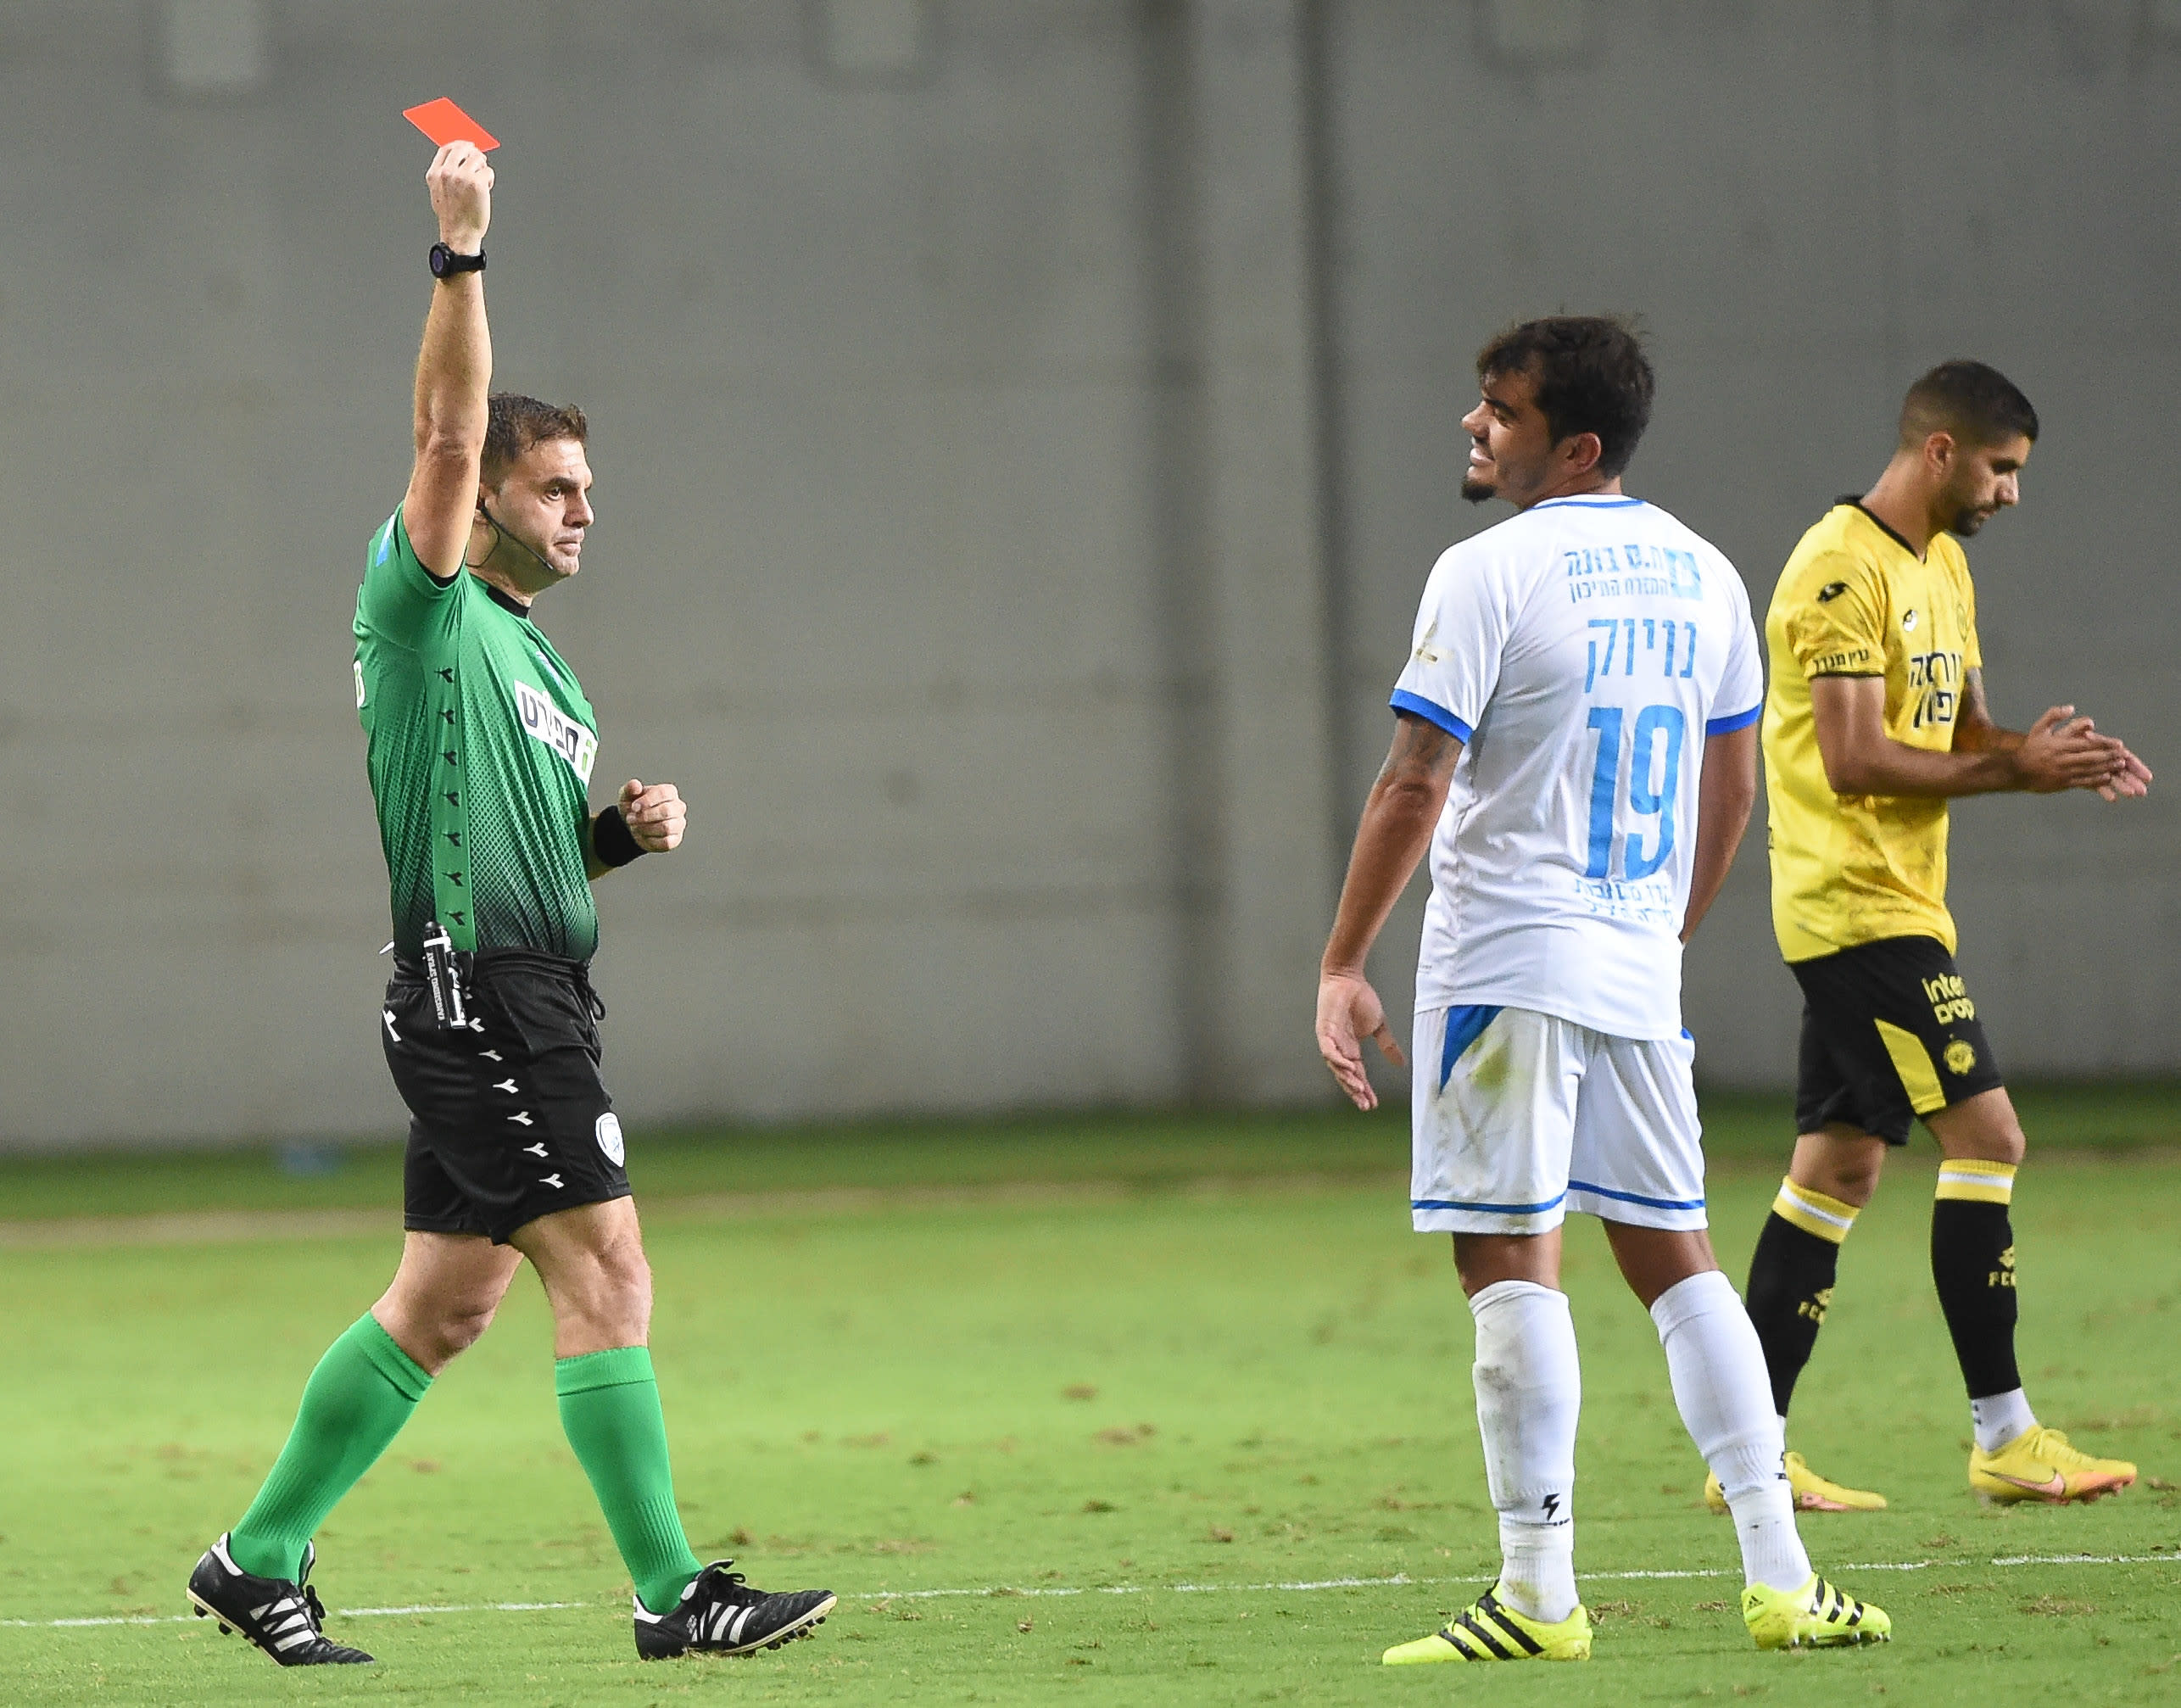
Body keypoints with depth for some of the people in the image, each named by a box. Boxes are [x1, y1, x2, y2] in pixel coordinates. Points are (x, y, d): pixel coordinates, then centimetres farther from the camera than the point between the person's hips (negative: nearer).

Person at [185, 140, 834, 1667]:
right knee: (607, 1271, -13)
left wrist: (627, 829, 10)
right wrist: (462, 257, -23)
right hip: (474, 988, -9)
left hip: (538, 996, 9)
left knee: (442, 1305, 10)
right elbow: (451, 431, -16)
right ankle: (674, 1592, -13)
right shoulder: (428, 609, -3)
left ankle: (261, 1560, 18)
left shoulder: (542, 664, 22)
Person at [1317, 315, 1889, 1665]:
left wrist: (1344, 967, -8)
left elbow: (1415, 788, -14)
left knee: (1511, 1261, -4)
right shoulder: (1702, 575, 10)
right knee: (1676, 1255, 11)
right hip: (1639, 972, 7)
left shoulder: (1491, 574, -11)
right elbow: (1734, 787, 17)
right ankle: (1781, 1575, 5)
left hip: (1508, 959, -7)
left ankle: (1540, 1592, -6)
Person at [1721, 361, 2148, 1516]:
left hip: (1890, 906, 10)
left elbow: (1960, 731, 21)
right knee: (1984, 1133, -12)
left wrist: (2051, 759, 1)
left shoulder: (1941, 564, 17)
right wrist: (2016, 769, -17)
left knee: (1839, 1168, 9)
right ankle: (2005, 1439, -9)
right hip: (1858, 908, -10)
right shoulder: (1842, 569, -15)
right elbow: (1855, 759, -20)